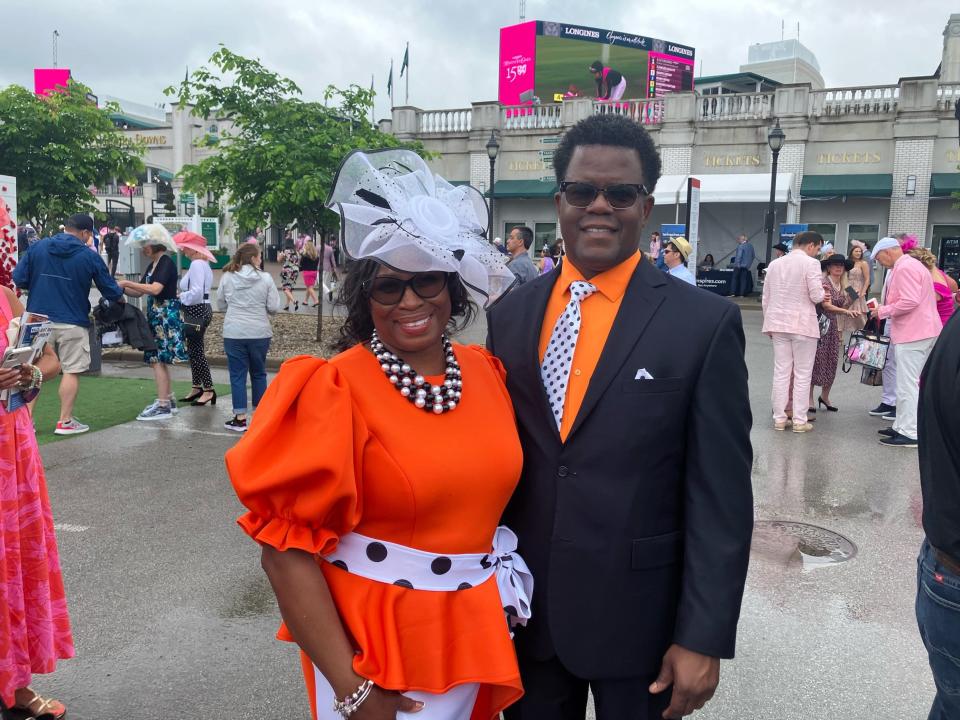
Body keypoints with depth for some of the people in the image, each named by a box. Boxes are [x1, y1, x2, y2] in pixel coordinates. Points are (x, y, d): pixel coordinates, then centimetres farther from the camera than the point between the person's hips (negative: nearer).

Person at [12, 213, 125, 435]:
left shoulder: (36, 247, 2)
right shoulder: (89, 256, -4)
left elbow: (18, 279, 0)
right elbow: (110, 289, 2)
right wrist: (121, 297, 24)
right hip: (72, 323, -3)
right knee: (71, 371, 6)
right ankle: (65, 421, 8)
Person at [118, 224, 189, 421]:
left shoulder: (166, 263, -13)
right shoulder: (152, 265, 16)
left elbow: (155, 289, -26)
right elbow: (139, 292, 17)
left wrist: (126, 283, -21)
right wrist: (121, 288, 1)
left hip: (166, 315, -9)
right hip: (156, 316, 9)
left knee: (158, 360, -9)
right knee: (159, 359, 14)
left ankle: (163, 406, -7)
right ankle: (168, 400, 23)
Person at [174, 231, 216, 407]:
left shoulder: (197, 264, -17)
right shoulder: (202, 264, 15)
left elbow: (196, 292, -24)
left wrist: (180, 297, -9)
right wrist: (183, 295, 7)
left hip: (196, 312, -10)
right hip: (201, 309, 10)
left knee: (196, 350, -4)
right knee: (193, 349, 14)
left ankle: (208, 389, 0)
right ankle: (197, 388, 22)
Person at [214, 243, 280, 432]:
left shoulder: (227, 277, -2)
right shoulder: (265, 278, -5)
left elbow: (220, 305, 7)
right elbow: (274, 307, -5)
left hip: (234, 333, 0)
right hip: (259, 333, 0)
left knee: (237, 374, 5)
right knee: (259, 373, 14)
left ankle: (240, 418, 6)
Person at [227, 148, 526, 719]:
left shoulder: (488, 373, -1)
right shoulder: (336, 390, -16)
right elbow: (288, 547, -15)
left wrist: (506, 585, 6)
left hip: (473, 629, 6)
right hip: (371, 636, -5)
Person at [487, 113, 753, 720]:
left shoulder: (704, 323, -11)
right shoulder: (510, 314, 0)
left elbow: (721, 498, -10)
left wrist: (704, 639, -11)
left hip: (640, 618, -3)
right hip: (525, 610, 3)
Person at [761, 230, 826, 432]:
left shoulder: (774, 264, 8)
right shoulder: (810, 263, -10)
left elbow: (766, 298, 11)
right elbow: (817, 296, -14)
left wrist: (770, 324, 19)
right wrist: (822, 290, 9)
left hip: (778, 324, 5)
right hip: (803, 324, -5)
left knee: (781, 372, 8)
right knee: (803, 374, 3)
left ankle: (780, 418, 11)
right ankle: (799, 421, 5)